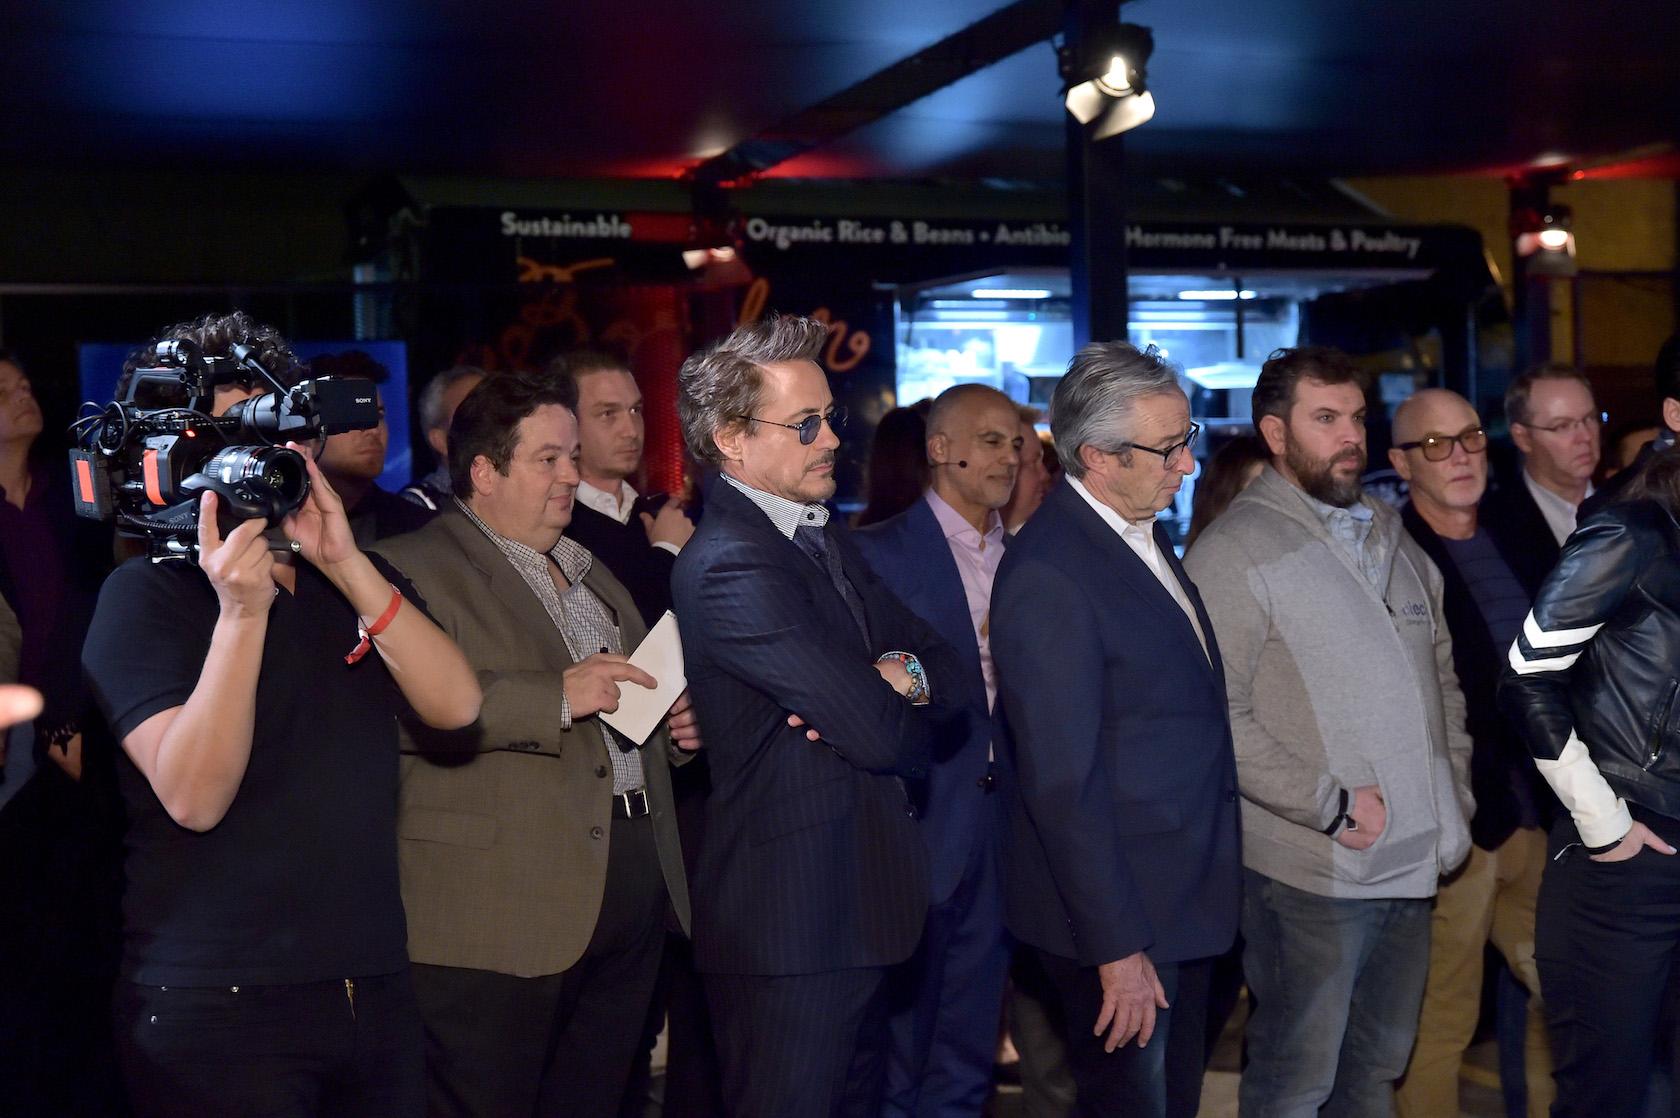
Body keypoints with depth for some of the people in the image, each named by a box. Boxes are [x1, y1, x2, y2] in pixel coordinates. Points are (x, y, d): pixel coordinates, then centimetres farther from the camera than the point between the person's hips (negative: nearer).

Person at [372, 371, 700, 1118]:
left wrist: (676, 731, 10)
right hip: (498, 916, -7)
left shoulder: (589, 573, 22)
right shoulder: (414, 568, -6)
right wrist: (557, 696, -24)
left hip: (631, 904, 7)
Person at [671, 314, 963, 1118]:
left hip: (852, 912, 9)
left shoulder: (821, 538, 12)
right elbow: (884, 735, -23)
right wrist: (900, 703, -1)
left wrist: (905, 676, -16)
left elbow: (947, 668, 7)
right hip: (790, 929, -9)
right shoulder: (729, 564, -20)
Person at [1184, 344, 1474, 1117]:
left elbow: (1442, 680, 20)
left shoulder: (1395, 543, 15)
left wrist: (1454, 805, 10)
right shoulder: (1233, 552, -10)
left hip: (1411, 864, 7)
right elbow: (1217, 718, -18)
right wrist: (1332, 804, -17)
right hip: (1310, 875, -7)